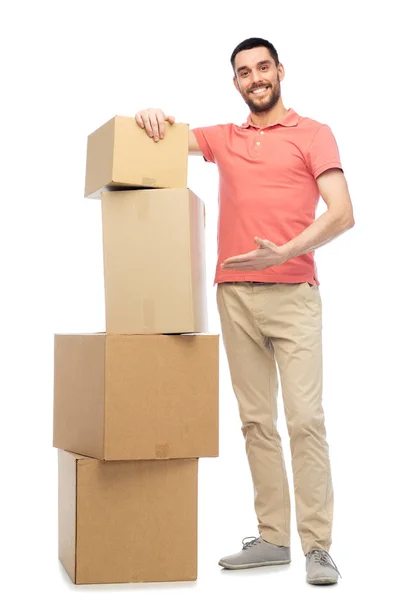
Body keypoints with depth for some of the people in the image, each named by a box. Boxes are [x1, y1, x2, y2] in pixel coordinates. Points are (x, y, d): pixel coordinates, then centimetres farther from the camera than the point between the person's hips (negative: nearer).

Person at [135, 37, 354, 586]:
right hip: (235, 294, 4)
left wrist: (283, 252, -19)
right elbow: (166, 138, 17)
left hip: (292, 295, -4)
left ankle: (318, 546, -6)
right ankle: (272, 538, 11)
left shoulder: (312, 134, 5)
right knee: (256, 420, 5)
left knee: (305, 417, -11)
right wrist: (150, 118, -7)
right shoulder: (223, 138, 18)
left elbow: (342, 214, -6)